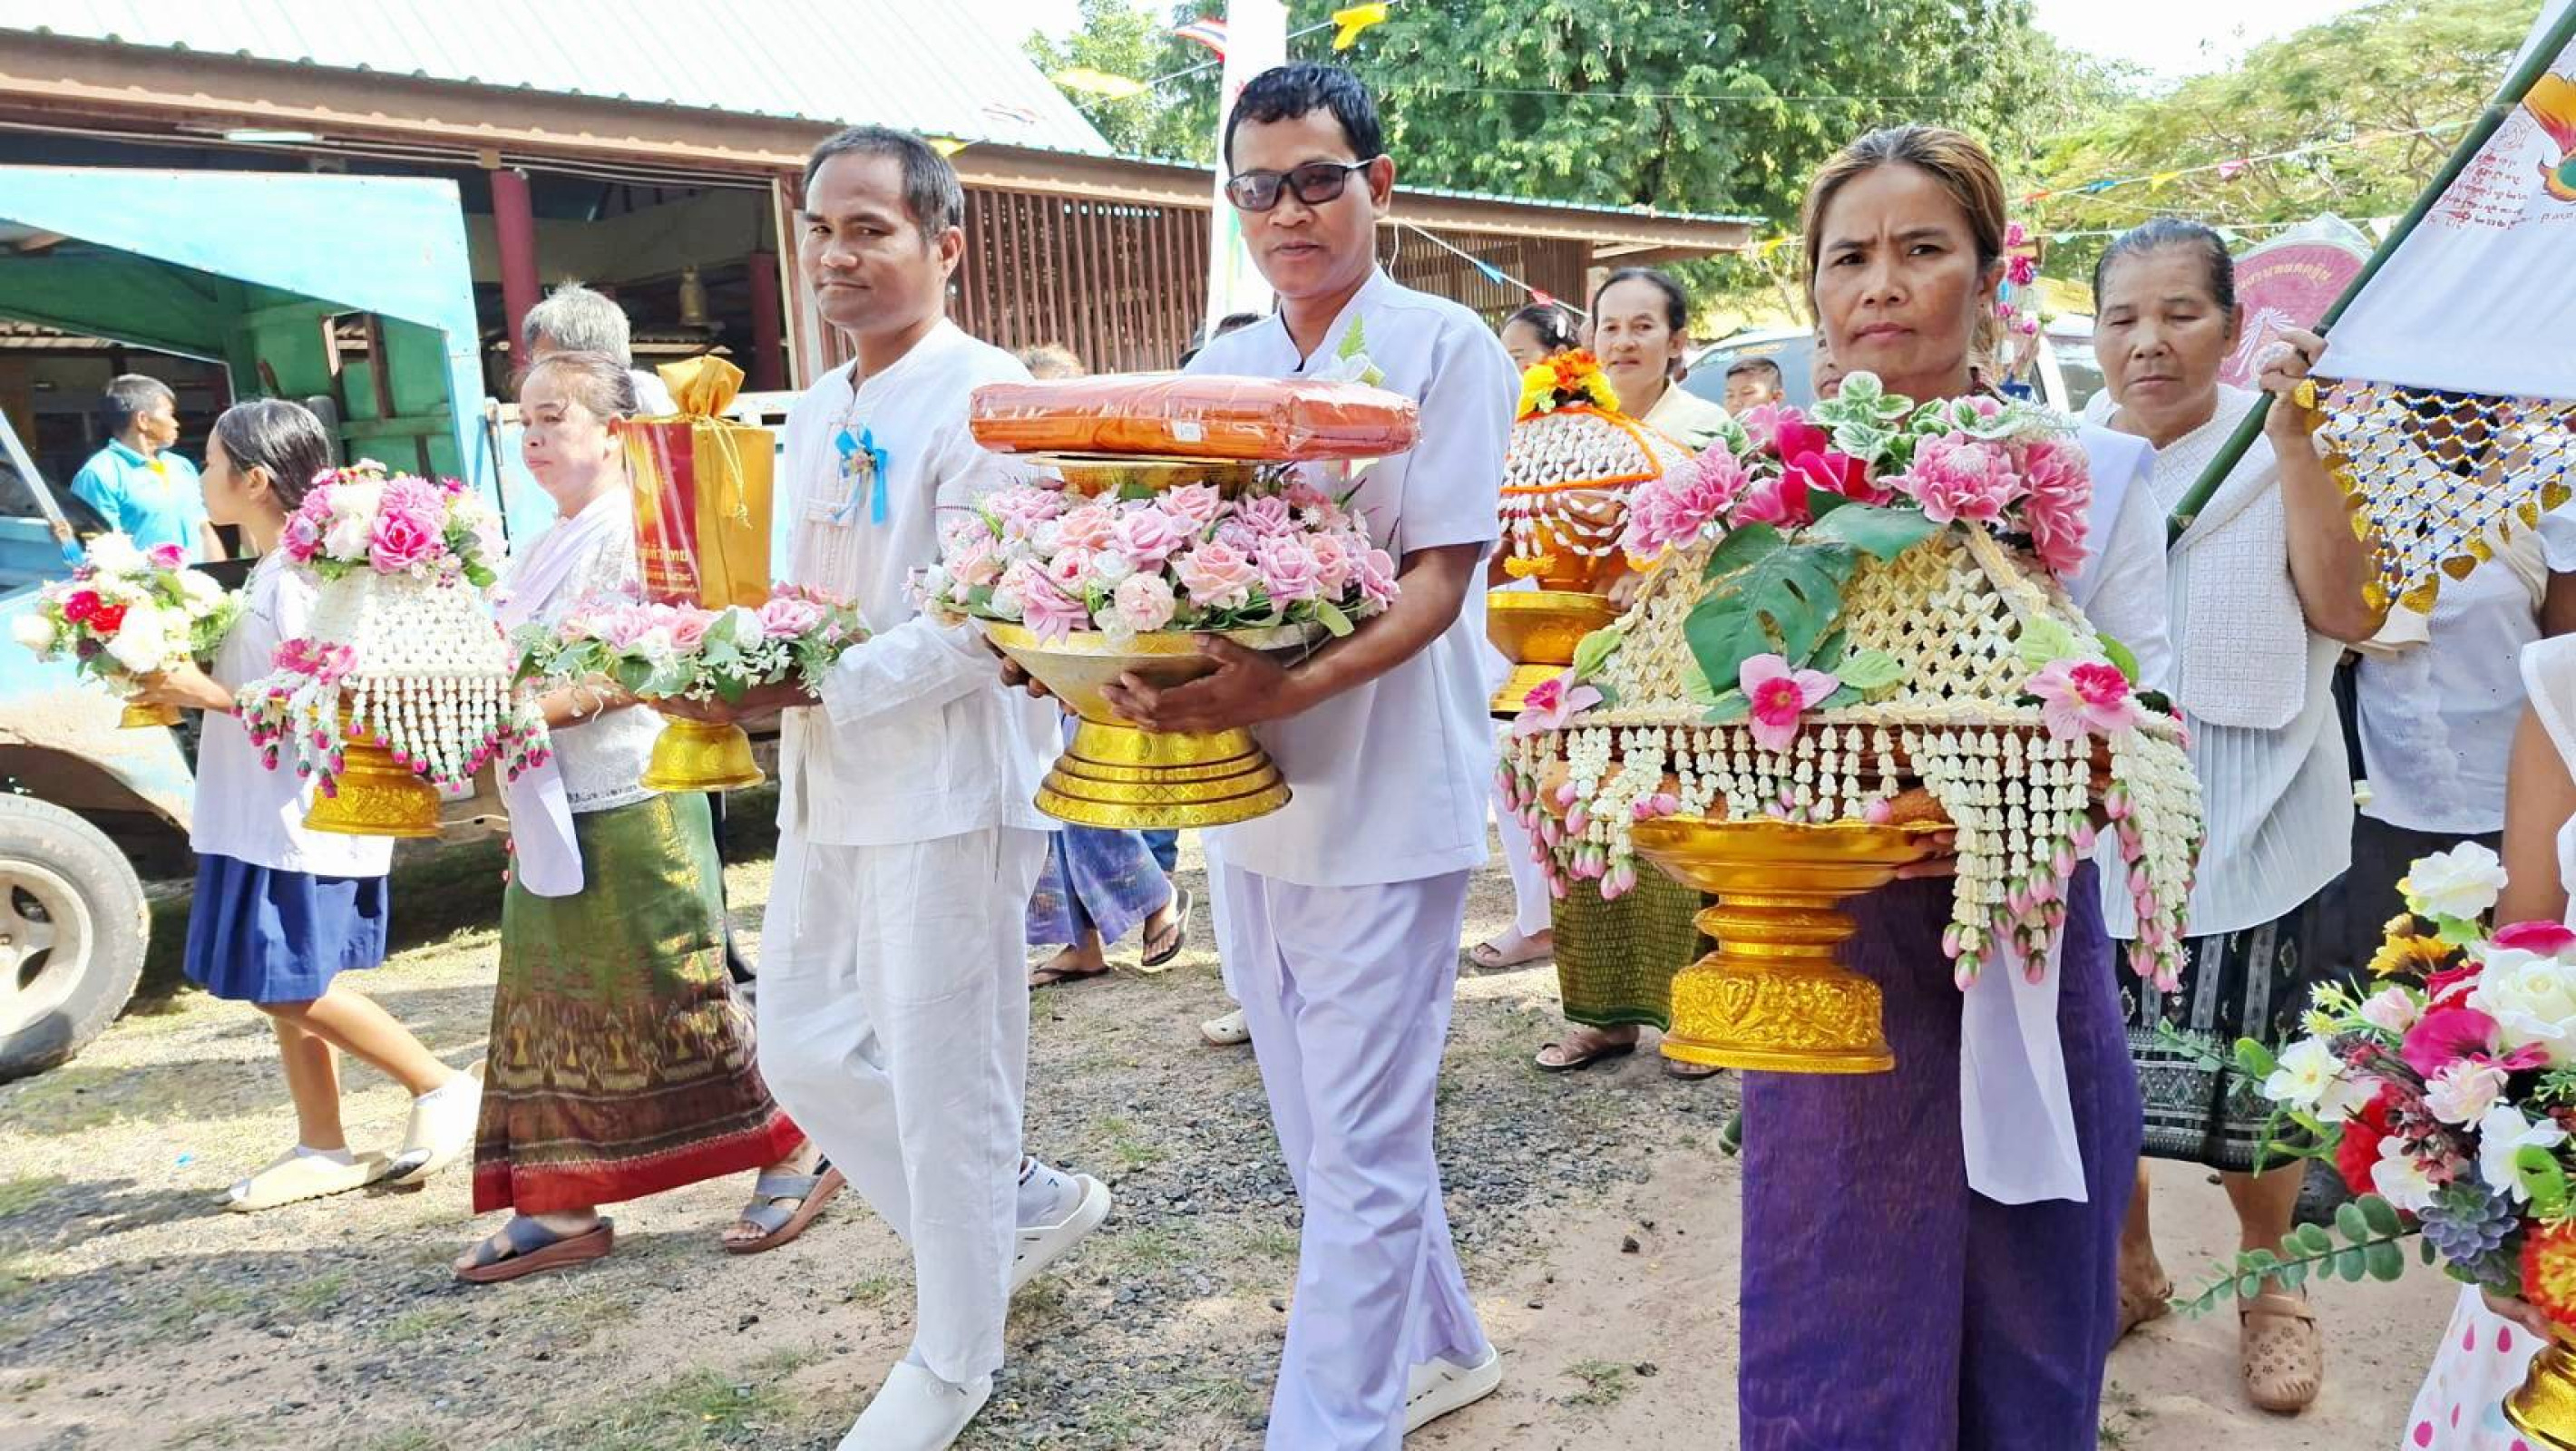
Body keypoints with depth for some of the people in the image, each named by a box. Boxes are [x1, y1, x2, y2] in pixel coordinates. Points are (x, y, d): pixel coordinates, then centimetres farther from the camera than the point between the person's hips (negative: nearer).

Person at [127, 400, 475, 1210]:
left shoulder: (303, 575, -16)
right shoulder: (270, 570, 14)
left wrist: (210, 694, -21)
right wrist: (191, 685, 7)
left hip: (304, 818, -10)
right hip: (263, 817, 10)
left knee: (292, 987, -5)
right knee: (284, 988, 12)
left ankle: (441, 1088, 7)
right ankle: (322, 1148, 21)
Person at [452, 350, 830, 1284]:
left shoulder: (636, 525, -9)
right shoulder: (548, 543, 17)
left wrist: (550, 705, -26)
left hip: (633, 803, -8)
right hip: (549, 804, 9)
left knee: (679, 991, -3)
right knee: (553, 1004, 10)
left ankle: (793, 1159, 12)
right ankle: (560, 1205, 18)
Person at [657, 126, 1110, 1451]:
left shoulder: (983, 399, -12)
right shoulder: (815, 414, 14)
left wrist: (819, 688, -23)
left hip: (948, 785, -9)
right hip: (829, 787, 9)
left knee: (943, 1079, 3)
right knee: (805, 1052, 16)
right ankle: (1026, 1205, 35)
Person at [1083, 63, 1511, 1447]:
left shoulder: (1444, 347, -6)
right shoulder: (1219, 366, 11)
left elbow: (1440, 577, -13)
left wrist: (1292, 687, -28)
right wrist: (1143, 659, -11)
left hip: (1386, 799, -6)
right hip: (1248, 798, 7)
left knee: (1359, 1154, 0)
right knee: (1326, 1136, 18)